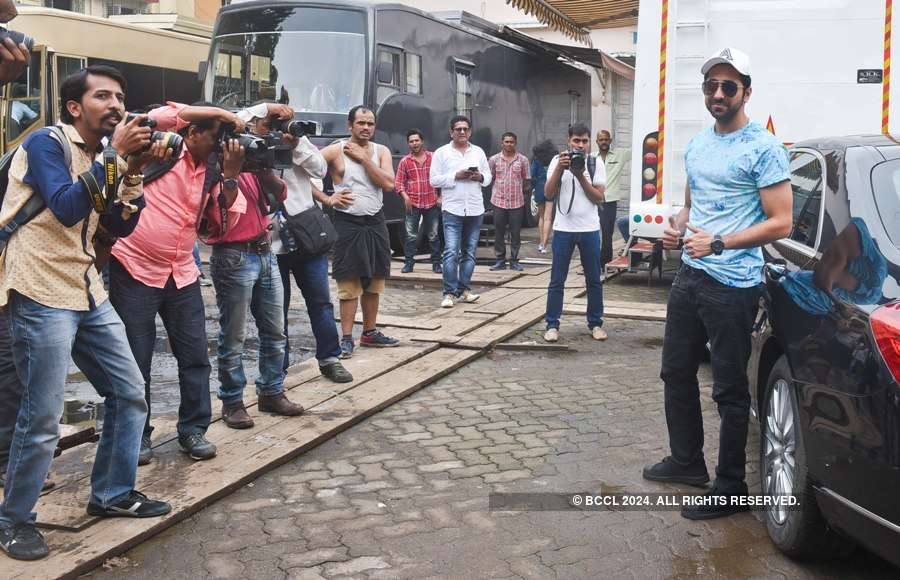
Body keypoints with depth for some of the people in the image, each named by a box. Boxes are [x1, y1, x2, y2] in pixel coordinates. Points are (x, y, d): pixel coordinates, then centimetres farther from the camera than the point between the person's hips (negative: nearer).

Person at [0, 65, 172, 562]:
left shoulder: (101, 156, 15)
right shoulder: (46, 143, -7)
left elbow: (121, 226, 8)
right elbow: (67, 208, -21)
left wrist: (134, 169, -5)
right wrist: (115, 154, -20)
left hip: (87, 292, 8)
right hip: (41, 296, -8)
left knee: (129, 394, 11)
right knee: (43, 419, -5)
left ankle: (112, 494, 26)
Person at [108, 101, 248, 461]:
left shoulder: (210, 173, 9)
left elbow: (229, 217, 2)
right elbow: (160, 115, -26)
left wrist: (230, 172, -9)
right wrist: (221, 113, -19)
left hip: (183, 274, 6)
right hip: (135, 269, -5)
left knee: (195, 356, 5)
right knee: (136, 360, 3)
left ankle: (193, 430, 17)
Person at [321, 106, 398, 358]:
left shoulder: (381, 151, 6)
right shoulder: (336, 151, -5)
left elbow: (389, 184, -9)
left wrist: (363, 158, -11)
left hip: (375, 222, 5)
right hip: (348, 222, -4)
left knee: (374, 281, 11)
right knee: (349, 284, -4)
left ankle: (370, 332, 24)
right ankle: (346, 338, 3)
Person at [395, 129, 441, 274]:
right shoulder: (405, 161, 4)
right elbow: (398, 182, 5)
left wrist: (441, 196, 3)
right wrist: (405, 197, -10)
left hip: (431, 203, 0)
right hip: (413, 203, 0)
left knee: (433, 235, 6)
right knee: (411, 235, -1)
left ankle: (436, 263, 13)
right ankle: (408, 263, 6)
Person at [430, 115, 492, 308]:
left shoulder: (478, 152, 13)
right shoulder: (442, 152, 2)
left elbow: (488, 177, 15)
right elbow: (434, 179, -4)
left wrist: (480, 176, -7)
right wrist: (456, 176, -14)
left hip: (475, 209, 4)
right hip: (452, 209, -4)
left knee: (469, 252, 8)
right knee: (451, 252, -10)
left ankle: (464, 289, 15)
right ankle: (449, 293, -7)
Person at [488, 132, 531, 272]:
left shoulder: (523, 160, 4)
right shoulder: (494, 159, 4)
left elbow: (527, 181, 10)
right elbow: (489, 178, 10)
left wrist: (523, 189, 3)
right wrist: (497, 190, 6)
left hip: (517, 202, 0)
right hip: (498, 201, 0)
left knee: (516, 233, 4)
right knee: (498, 233, 4)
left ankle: (514, 260, 14)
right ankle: (500, 260, 13)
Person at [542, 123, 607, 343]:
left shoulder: (596, 164, 3)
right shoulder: (558, 161, 2)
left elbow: (599, 198, -4)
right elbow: (548, 194, -6)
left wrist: (580, 176, -13)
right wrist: (559, 168, -17)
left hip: (589, 229, 1)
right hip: (563, 229, -1)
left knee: (594, 280, 8)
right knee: (557, 280, 1)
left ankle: (595, 324, 19)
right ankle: (552, 325, 8)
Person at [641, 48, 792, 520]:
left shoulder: (763, 149, -11)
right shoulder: (696, 145, 13)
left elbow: (780, 223, -14)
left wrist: (718, 244, -21)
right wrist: (677, 227, 2)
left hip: (733, 285, -8)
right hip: (689, 276, 8)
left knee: (730, 390, 0)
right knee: (676, 372, 17)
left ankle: (730, 489, 12)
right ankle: (686, 461, 35)